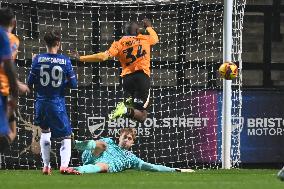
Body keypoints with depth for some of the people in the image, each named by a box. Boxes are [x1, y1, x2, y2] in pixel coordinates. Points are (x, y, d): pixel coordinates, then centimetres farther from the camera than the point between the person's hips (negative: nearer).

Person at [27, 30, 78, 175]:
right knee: (66, 136, 8)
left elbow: (30, 82, -3)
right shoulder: (65, 61, -8)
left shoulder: (38, 59, -6)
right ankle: (64, 164, -13)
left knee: (45, 132, 23)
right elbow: (73, 84, -4)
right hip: (57, 104, -2)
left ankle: (46, 166, 21)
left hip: (41, 102, 2)